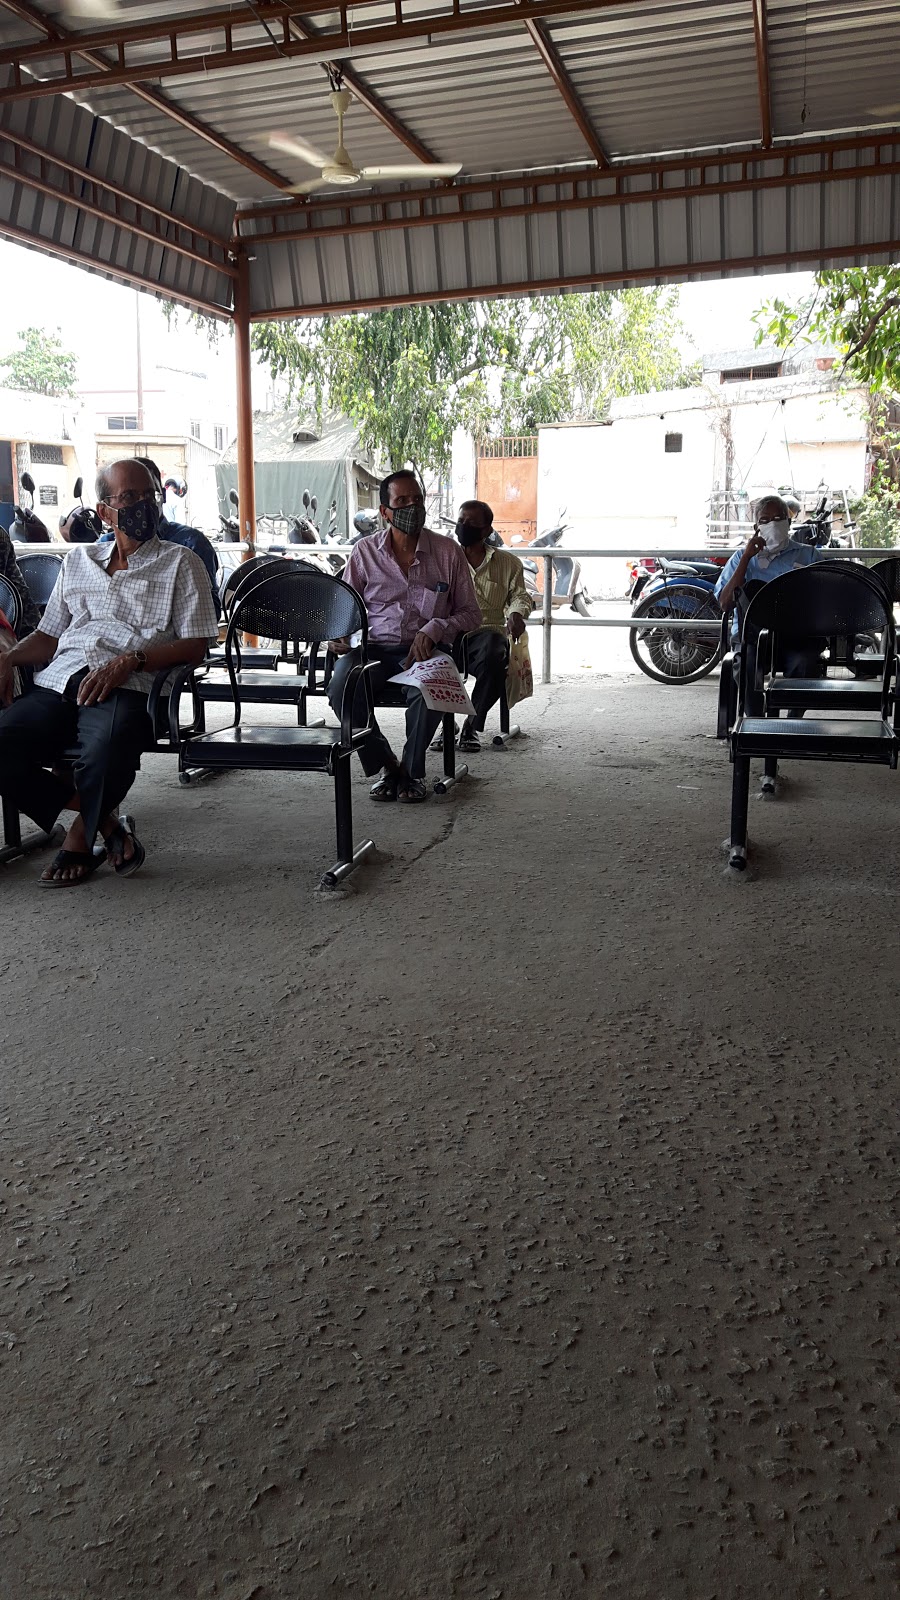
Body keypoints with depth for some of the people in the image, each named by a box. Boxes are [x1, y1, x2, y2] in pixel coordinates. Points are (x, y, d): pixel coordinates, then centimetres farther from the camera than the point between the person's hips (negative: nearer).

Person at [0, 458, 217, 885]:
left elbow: (195, 645, 3)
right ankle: (104, 820, -7)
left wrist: (129, 661, -13)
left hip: (124, 689, -4)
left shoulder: (180, 563, 14)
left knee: (106, 750, -38)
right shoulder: (78, 560, 28)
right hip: (56, 684, 5)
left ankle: (81, 837, -5)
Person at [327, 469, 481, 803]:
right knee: (340, 689, -30)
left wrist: (434, 629, -12)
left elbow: (471, 614, 7)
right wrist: (339, 636, -7)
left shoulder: (448, 552, 5)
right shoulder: (365, 552, 9)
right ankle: (386, 765, -7)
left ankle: (412, 770, -9)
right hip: (375, 647, 2)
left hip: (426, 648, -1)